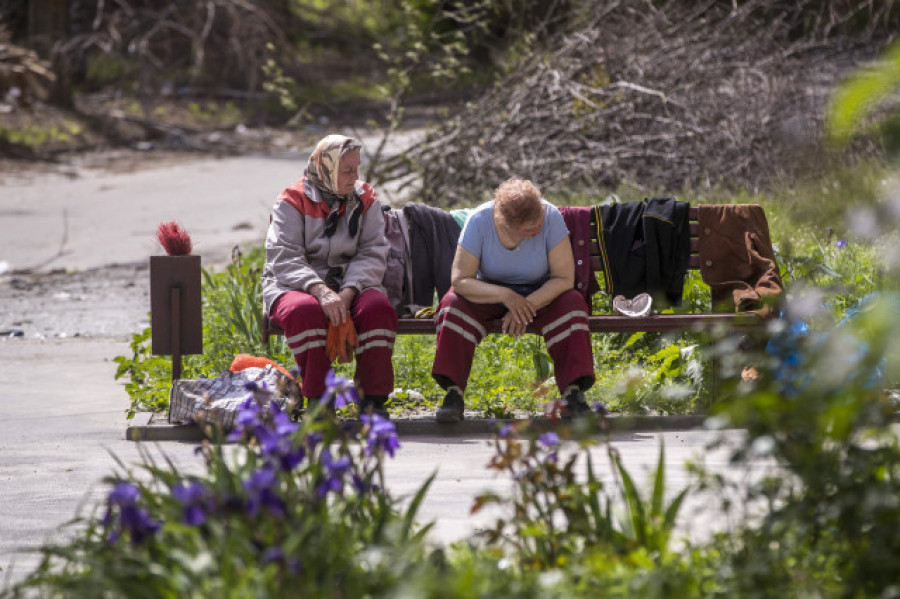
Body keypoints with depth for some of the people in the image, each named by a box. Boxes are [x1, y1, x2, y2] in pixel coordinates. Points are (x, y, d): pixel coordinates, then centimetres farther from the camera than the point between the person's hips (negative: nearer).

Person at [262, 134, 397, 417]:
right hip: (294, 285, -3)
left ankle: (373, 399, -21)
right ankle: (317, 401, -29)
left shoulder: (365, 200, 8)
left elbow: (373, 255, -3)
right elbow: (283, 258, -13)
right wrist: (320, 291, -30)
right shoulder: (293, 201, -2)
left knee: (378, 308, -30)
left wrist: (347, 293, -22)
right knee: (306, 311, -38)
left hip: (350, 285, 3)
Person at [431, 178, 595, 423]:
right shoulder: (479, 221, -22)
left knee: (572, 305, -30)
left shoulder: (551, 217, -22)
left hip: (541, 294, 0)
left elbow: (564, 278, -20)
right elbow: (460, 280, -24)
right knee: (453, 304, -29)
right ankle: (453, 394, -29)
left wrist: (528, 305, -32)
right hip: (490, 292, 0)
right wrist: (505, 296, -37)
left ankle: (572, 393, -31)